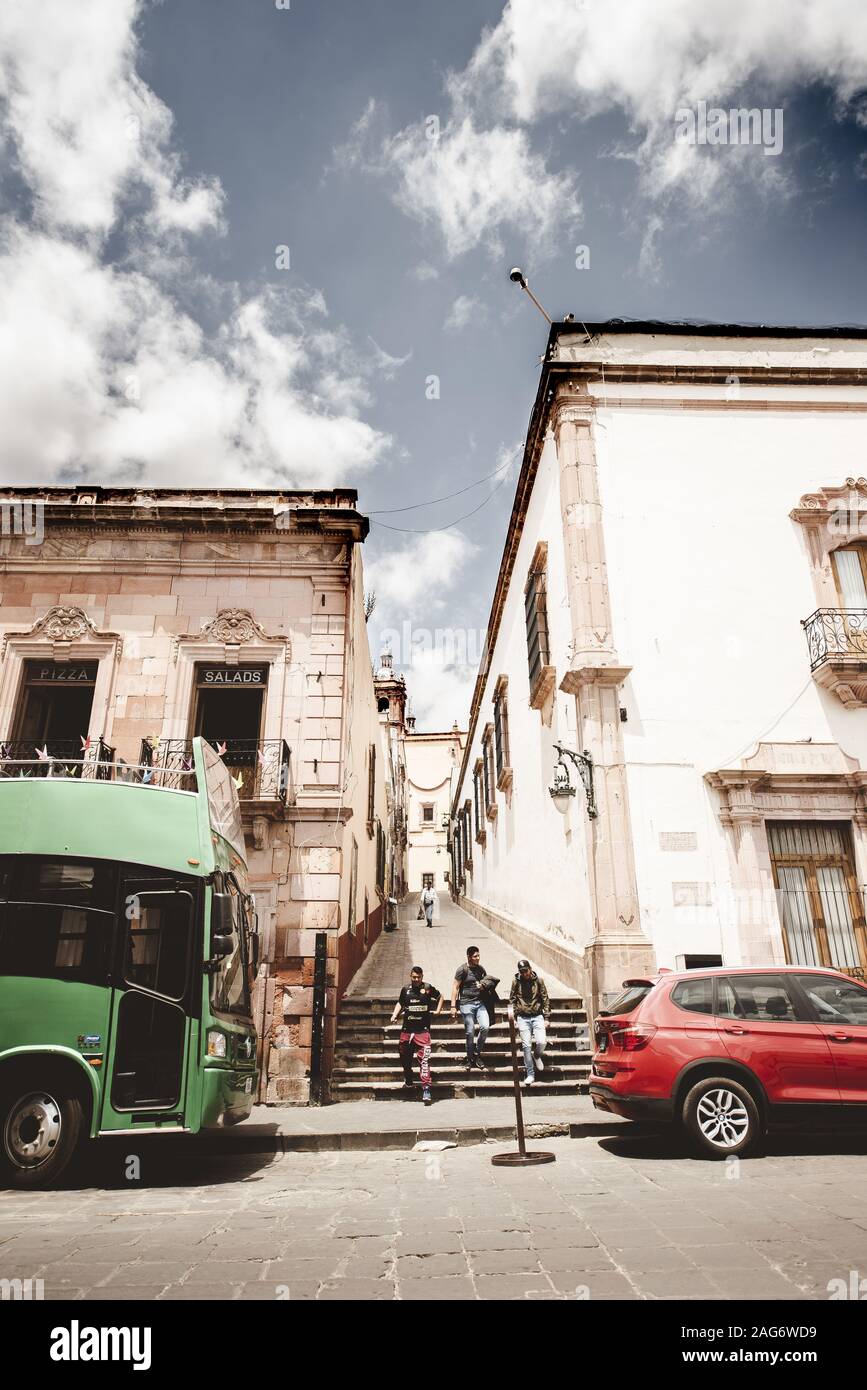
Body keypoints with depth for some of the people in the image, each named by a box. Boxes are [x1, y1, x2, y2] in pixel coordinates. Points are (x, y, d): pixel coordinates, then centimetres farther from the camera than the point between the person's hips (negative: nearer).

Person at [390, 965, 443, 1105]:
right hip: (407, 1030, 4)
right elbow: (400, 1003, 20)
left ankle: (426, 1089, -13)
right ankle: (408, 1082, 37)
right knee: (405, 1058, 16)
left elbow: (440, 997, 17)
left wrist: (438, 1010, 6)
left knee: (424, 1059, -13)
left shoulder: (428, 988, -2)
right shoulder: (405, 989, 4)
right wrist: (394, 1015, 6)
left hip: (423, 1030, -4)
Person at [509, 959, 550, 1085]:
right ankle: (530, 1074, 10)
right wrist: (513, 1017, 3)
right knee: (526, 1046, -2)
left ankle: (537, 1056, 20)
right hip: (523, 1017, 0)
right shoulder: (516, 981, 0)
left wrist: (546, 1017, 0)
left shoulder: (538, 980, -1)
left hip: (537, 1016, 0)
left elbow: (545, 999, 4)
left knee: (541, 1042, -15)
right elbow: (512, 1000, 8)